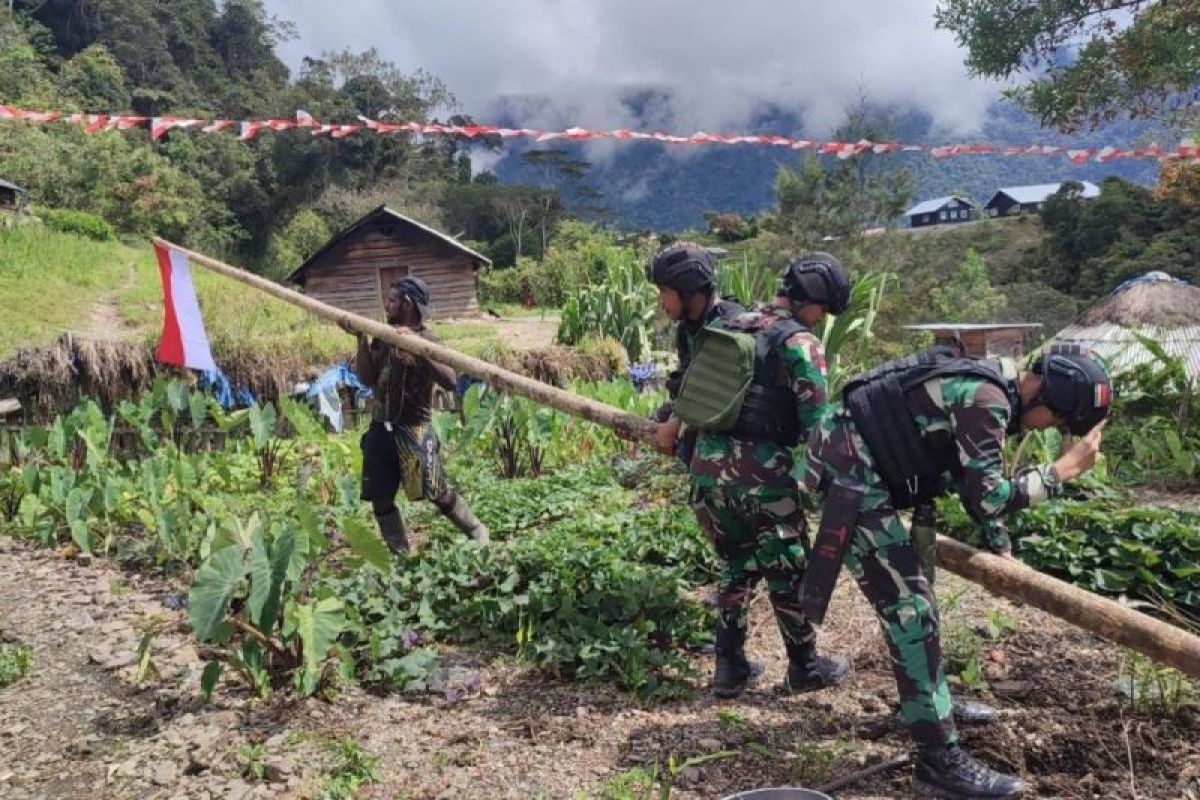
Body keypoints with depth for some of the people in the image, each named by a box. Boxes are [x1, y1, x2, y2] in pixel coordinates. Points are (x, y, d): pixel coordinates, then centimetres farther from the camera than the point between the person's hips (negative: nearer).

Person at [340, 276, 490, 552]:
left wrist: (417, 351, -31)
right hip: (380, 428, 6)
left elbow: (449, 382, -22)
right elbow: (367, 379, -1)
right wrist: (361, 339, -9)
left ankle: (477, 531, 22)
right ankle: (400, 554, 22)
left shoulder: (426, 340, -8)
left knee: (438, 494, 0)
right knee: (380, 499, 7)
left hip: (413, 429, -5)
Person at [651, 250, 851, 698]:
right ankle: (804, 668, 28)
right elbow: (816, 421, -11)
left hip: (707, 462, 7)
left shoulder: (730, 324, 14)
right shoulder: (799, 342, -7)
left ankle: (730, 669, 25)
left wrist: (672, 427, 35)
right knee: (789, 570, 12)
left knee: (736, 565, 20)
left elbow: (698, 382, 23)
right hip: (758, 470, -7)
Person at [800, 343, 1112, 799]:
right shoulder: (986, 399, -18)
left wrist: (1000, 546, 18)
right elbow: (987, 499, -20)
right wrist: (1064, 470, -11)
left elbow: (977, 481, 22)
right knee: (908, 605, -10)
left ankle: (926, 703, 39)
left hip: (858, 470, 11)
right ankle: (940, 762, -5)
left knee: (907, 594, 22)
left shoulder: (987, 386, 14)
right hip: (850, 473, -11)